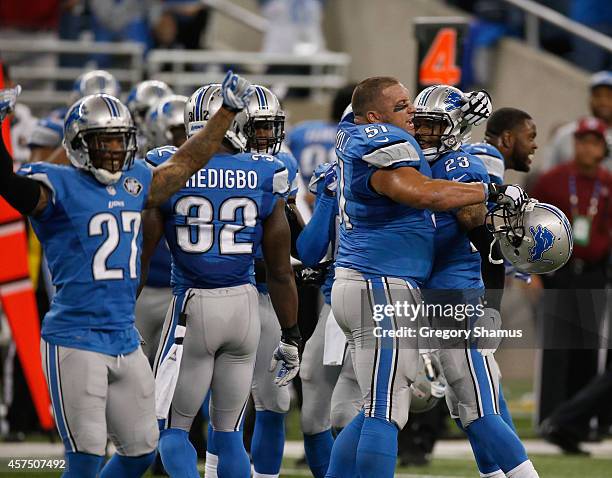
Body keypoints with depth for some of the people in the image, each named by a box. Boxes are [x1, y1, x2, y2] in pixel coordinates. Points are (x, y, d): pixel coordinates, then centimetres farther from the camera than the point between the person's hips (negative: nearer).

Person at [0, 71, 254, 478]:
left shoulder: (135, 183, 12)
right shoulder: (59, 187, -8)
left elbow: (186, 164, 28)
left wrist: (228, 111, 32)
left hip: (126, 342, 7)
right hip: (76, 340, -7)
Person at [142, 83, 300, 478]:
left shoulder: (167, 173, -6)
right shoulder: (264, 178, -1)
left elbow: (140, 256, -3)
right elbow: (280, 272, 3)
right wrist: (290, 337, 13)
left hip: (192, 305, -2)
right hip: (244, 303, 2)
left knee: (173, 428, 8)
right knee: (229, 432, 14)